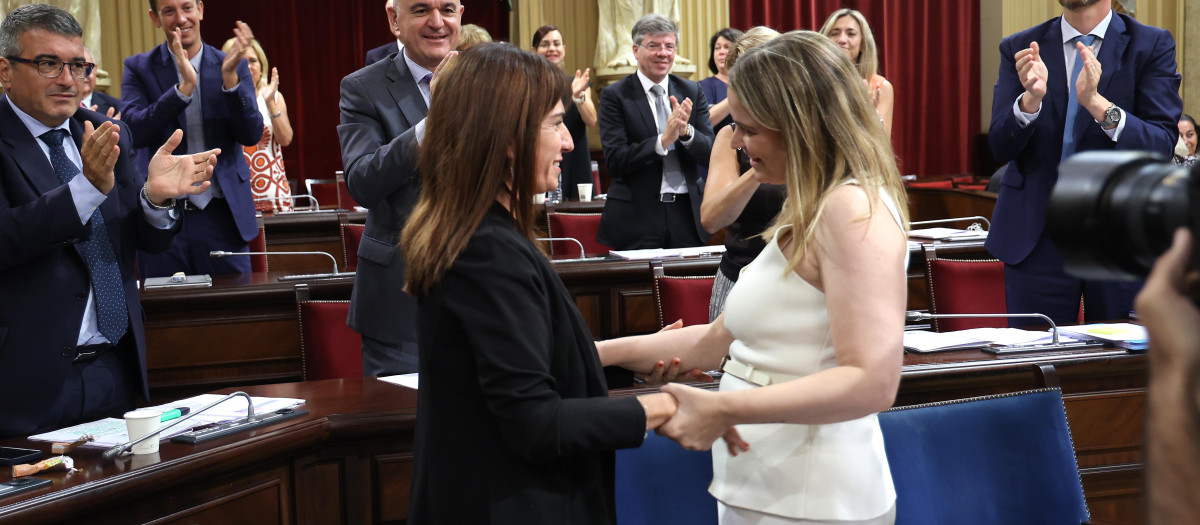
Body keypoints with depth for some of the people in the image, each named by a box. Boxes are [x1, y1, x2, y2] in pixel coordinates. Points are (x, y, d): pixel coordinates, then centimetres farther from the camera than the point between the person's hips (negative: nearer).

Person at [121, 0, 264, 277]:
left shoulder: (232, 67, 4)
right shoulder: (139, 68, 1)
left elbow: (251, 135, -5)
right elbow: (134, 132, -13)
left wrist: (230, 77, -19)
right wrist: (184, 87, -24)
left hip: (222, 217, 1)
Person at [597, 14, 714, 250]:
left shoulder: (692, 92, 8)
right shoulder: (615, 96, -2)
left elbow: (711, 156, 2)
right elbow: (615, 162, -11)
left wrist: (686, 131, -17)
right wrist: (663, 139, -23)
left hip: (687, 213, 3)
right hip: (637, 217, -3)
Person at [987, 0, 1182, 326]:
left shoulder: (1152, 46, 1)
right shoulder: (1019, 49, 6)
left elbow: (1162, 148, -10)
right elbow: (1000, 147, -3)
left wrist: (1097, 104, -26)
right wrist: (1032, 98, -23)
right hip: (1037, 236, 1)